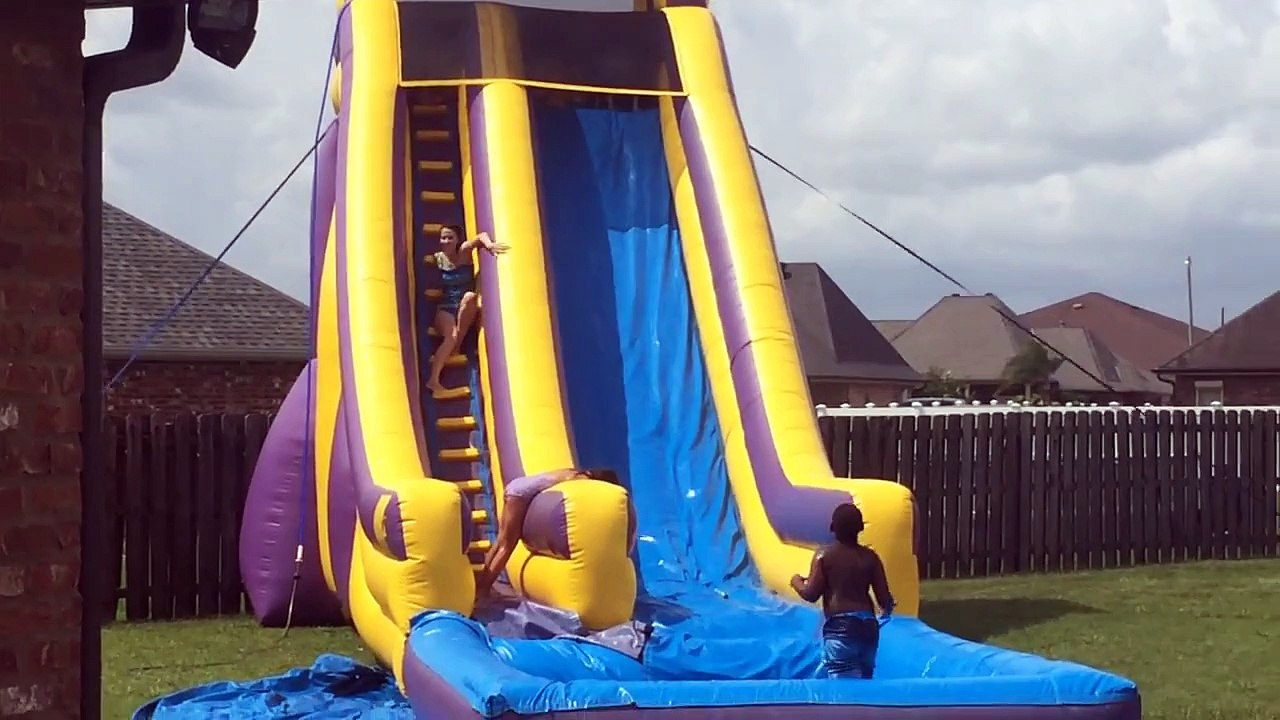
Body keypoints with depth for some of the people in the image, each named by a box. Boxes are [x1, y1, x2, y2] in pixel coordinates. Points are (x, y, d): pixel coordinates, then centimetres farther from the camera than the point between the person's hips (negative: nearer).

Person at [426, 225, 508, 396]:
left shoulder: (464, 252, -7)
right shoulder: (437, 258, 2)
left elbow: (481, 235, -24)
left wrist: (488, 244, -43)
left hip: (466, 308, 0)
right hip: (446, 308, 0)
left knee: (470, 296, -36)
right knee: (450, 337, -31)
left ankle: (458, 343, -21)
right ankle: (433, 380, -44)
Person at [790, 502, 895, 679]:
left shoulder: (824, 555, -1)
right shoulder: (870, 557, 8)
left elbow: (811, 594, -5)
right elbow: (885, 599, 7)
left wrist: (797, 582, 17)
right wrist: (887, 609, 31)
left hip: (840, 625, -5)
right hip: (868, 624, 5)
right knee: (864, 678, 16)